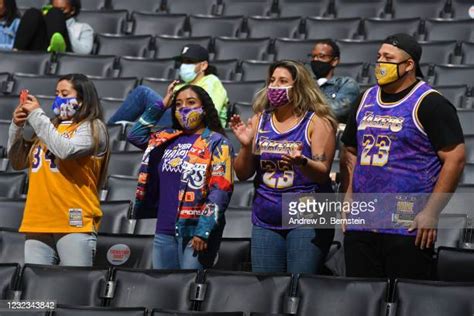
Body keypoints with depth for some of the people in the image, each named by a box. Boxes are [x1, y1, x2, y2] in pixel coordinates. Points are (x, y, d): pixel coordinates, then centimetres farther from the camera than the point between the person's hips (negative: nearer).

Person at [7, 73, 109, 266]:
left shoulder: (93, 127, 2)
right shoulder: (50, 127, 19)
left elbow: (65, 150, -17)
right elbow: (18, 162, 19)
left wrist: (37, 116, -8)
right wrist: (17, 127, 5)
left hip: (74, 223, -6)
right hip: (38, 223, 6)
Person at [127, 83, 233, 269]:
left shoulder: (217, 143, -3)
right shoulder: (168, 140, 15)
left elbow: (220, 190, -10)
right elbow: (135, 135, 23)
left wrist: (203, 231, -19)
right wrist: (161, 105, 16)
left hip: (195, 232, -6)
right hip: (164, 231, 6)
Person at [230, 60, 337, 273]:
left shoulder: (316, 122, -3)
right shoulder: (259, 121, 9)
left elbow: (322, 173, -11)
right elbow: (242, 174, 10)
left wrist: (301, 162, -30)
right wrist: (246, 146, -8)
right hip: (265, 222, 4)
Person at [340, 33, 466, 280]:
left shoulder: (430, 103, -5)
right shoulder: (366, 100, 15)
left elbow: (455, 158, -10)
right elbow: (350, 152, 23)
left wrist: (431, 213, -14)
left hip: (408, 228, -6)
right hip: (359, 226, 6)